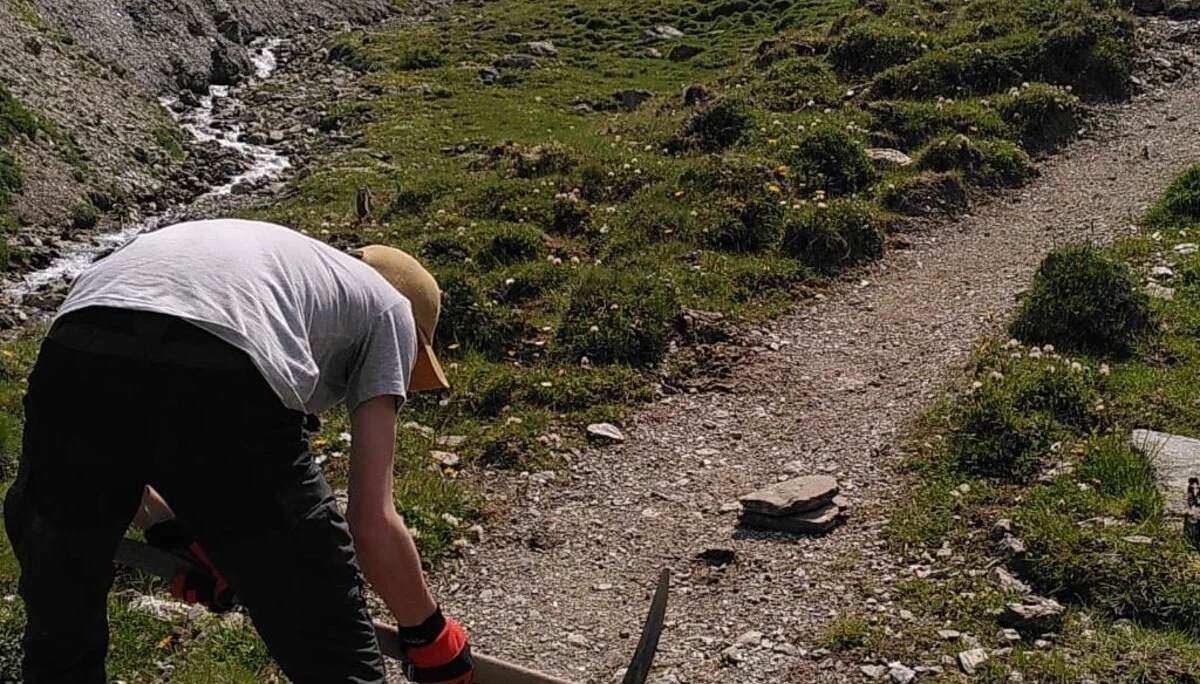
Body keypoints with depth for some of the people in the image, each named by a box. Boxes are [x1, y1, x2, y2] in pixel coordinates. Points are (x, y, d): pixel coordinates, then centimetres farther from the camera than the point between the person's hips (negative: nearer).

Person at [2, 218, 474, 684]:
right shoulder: (390, 307, 26)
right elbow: (373, 525, 15)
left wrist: (171, 533, 36)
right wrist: (427, 633, 30)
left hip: (72, 360, 6)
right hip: (220, 380, -5)